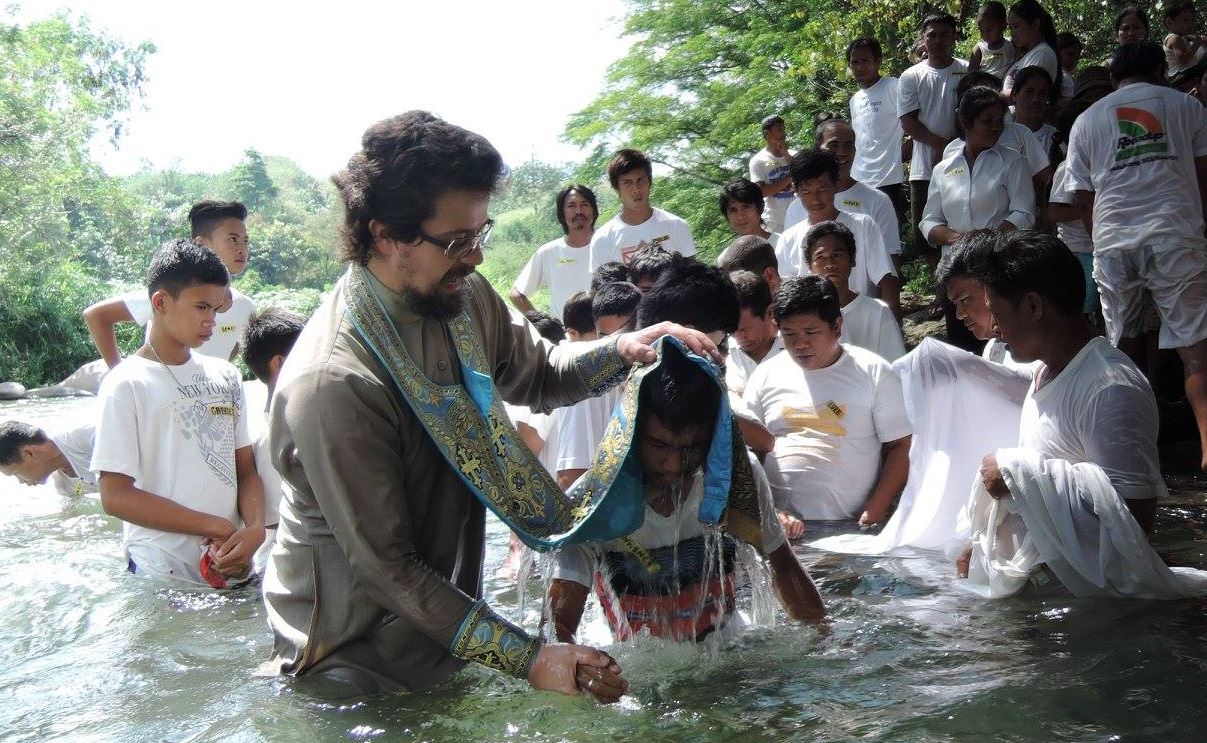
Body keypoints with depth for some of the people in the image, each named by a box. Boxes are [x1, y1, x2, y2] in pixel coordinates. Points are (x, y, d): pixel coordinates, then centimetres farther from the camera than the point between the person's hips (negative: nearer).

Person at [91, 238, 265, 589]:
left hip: (233, 569, 5)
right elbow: (115, 496, -12)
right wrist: (216, 527, -13)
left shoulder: (225, 375, 8)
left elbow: (246, 468, 8)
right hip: (164, 576, -5)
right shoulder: (127, 385, -8)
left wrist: (255, 529, -12)